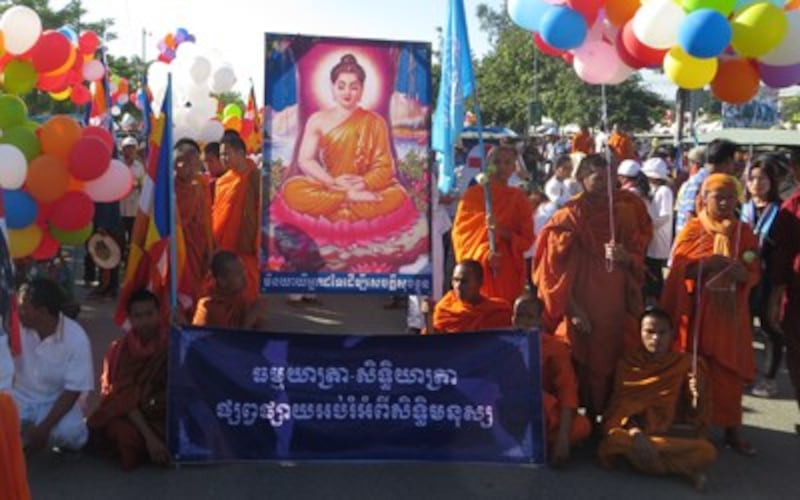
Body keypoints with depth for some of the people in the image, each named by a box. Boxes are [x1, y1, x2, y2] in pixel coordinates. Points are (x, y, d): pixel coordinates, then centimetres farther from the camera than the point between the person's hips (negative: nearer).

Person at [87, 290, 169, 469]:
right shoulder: (120, 349, -4)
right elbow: (125, 397, -14)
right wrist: (149, 437, -26)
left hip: (163, 416, 1)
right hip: (129, 415, -1)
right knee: (128, 437, -31)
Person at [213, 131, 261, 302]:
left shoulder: (255, 178, -8)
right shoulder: (222, 181, 10)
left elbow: (263, 211, -10)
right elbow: (215, 214, 12)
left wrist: (258, 244, -13)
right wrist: (213, 242, 6)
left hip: (246, 246, -6)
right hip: (223, 246, 6)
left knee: (247, 289, 1)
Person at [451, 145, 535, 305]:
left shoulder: (519, 199, 8)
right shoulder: (473, 194, 4)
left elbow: (527, 239, 4)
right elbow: (462, 232, 0)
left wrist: (502, 232, -15)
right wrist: (483, 254, -17)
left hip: (509, 273, 1)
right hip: (478, 271, -1)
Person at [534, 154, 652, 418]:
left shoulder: (625, 212, 8)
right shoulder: (567, 216, -2)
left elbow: (638, 256, 9)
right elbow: (557, 267, -4)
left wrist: (625, 257, -14)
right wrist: (573, 309, -11)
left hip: (617, 305, 3)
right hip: (581, 306, -3)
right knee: (584, 365, -4)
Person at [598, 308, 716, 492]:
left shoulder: (684, 363, 2)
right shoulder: (627, 364, 2)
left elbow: (694, 418, 3)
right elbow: (619, 407, -4)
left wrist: (697, 395, -20)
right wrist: (634, 432, -25)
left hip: (674, 435, -1)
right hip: (635, 432, 1)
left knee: (707, 452, -31)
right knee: (615, 440, -34)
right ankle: (685, 469, -20)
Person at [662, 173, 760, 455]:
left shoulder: (744, 232, 7)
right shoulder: (692, 230, 0)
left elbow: (754, 274, 5)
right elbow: (678, 269, -5)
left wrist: (740, 270, -18)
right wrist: (708, 264, -21)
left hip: (730, 312, 2)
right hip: (697, 312, -2)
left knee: (730, 371, 4)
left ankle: (732, 430, 14)